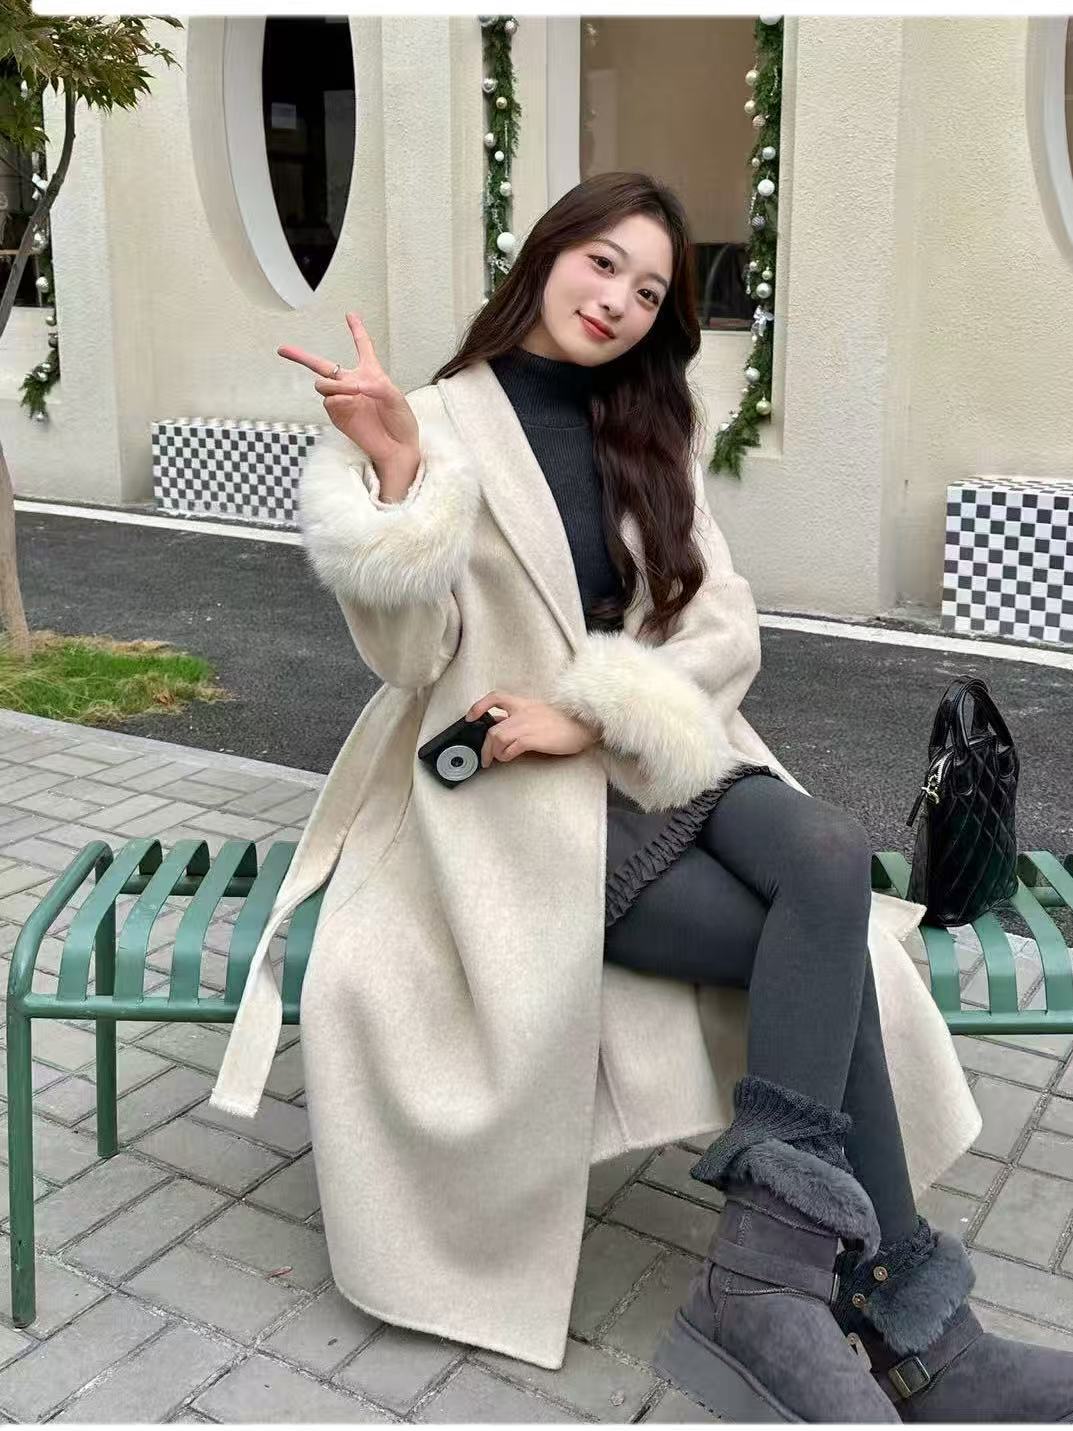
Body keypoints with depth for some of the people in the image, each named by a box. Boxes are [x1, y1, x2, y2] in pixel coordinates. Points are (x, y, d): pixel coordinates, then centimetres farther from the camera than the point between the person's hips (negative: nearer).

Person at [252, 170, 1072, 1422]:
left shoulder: (646, 438, 13)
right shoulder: (446, 422, -3)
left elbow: (727, 636, 5)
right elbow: (415, 656, -12)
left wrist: (592, 712, -13)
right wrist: (398, 470, -27)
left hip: (657, 750, 5)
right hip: (519, 786, -5)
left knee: (832, 860, -26)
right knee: (823, 949, -21)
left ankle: (774, 1270, -22)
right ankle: (899, 1324, -12)